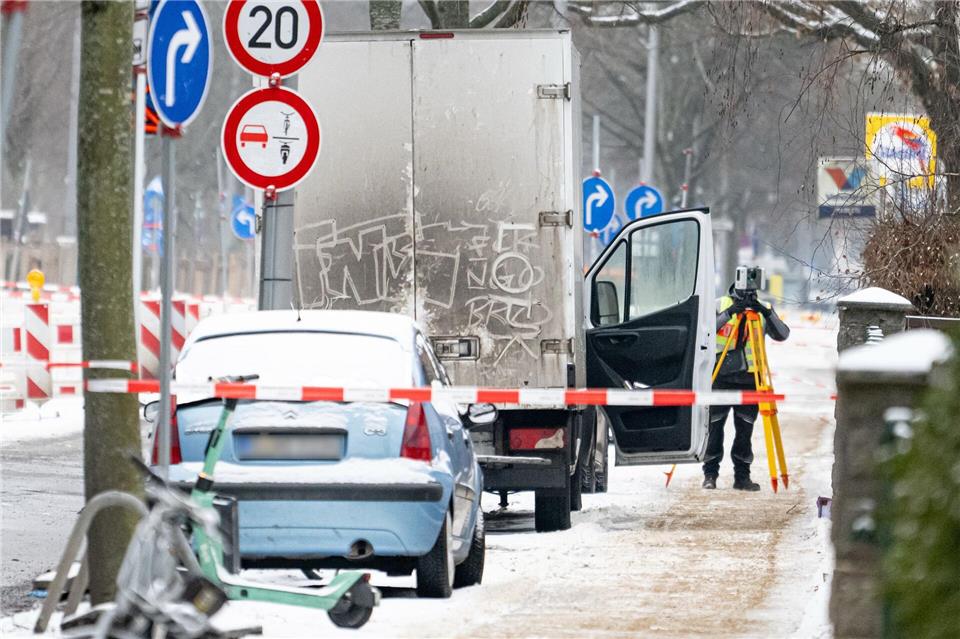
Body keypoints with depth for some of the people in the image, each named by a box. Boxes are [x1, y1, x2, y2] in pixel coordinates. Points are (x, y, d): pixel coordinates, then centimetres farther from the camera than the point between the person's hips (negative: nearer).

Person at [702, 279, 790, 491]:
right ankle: (710, 475, 7)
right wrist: (729, 313, -22)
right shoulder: (720, 305, 2)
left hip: (749, 378, 2)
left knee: (745, 430, 4)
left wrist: (767, 313, -19)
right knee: (714, 427, -1)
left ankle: (742, 477, 11)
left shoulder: (764, 309, 7)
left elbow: (782, 335, -4)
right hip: (721, 377, -2)